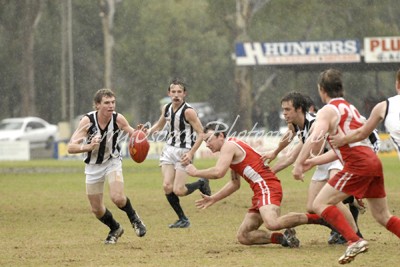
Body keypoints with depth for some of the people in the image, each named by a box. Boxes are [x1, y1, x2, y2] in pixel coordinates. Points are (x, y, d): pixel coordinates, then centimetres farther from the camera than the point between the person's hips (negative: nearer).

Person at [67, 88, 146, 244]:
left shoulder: (118, 118, -19)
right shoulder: (88, 120, -24)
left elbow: (131, 132, 1)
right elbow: (71, 147, -27)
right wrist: (88, 147, -46)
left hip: (112, 162, -1)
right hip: (93, 166, 1)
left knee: (117, 198, -24)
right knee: (96, 209, 6)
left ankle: (134, 218, 8)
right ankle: (115, 229, 36)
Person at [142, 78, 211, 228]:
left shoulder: (188, 111, -17)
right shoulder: (166, 109, 4)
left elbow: (200, 133, -15)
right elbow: (160, 125, 24)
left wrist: (191, 154, -22)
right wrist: (149, 131, 3)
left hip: (184, 152, -6)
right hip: (169, 149, 6)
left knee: (178, 190, -11)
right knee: (167, 186, -7)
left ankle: (201, 184, 20)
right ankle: (183, 219, 8)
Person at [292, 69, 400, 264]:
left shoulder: (328, 111, 0)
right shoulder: (350, 108, 27)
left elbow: (316, 138, -19)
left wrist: (299, 164, -16)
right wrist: (313, 161, 27)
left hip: (357, 164, -8)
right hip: (374, 162, 8)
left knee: (320, 204, -4)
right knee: (382, 216, 16)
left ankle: (355, 241, -17)